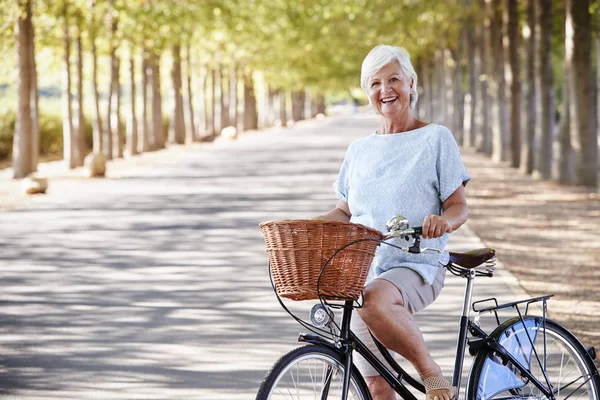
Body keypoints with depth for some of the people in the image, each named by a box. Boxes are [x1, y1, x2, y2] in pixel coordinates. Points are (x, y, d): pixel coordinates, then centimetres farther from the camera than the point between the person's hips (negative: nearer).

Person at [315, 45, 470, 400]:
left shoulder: (435, 138, 2)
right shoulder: (359, 150, 16)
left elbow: (459, 206, -1)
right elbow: (345, 212, 21)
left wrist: (444, 221, -24)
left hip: (418, 267, -5)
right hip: (363, 273, 5)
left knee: (375, 302, -38)